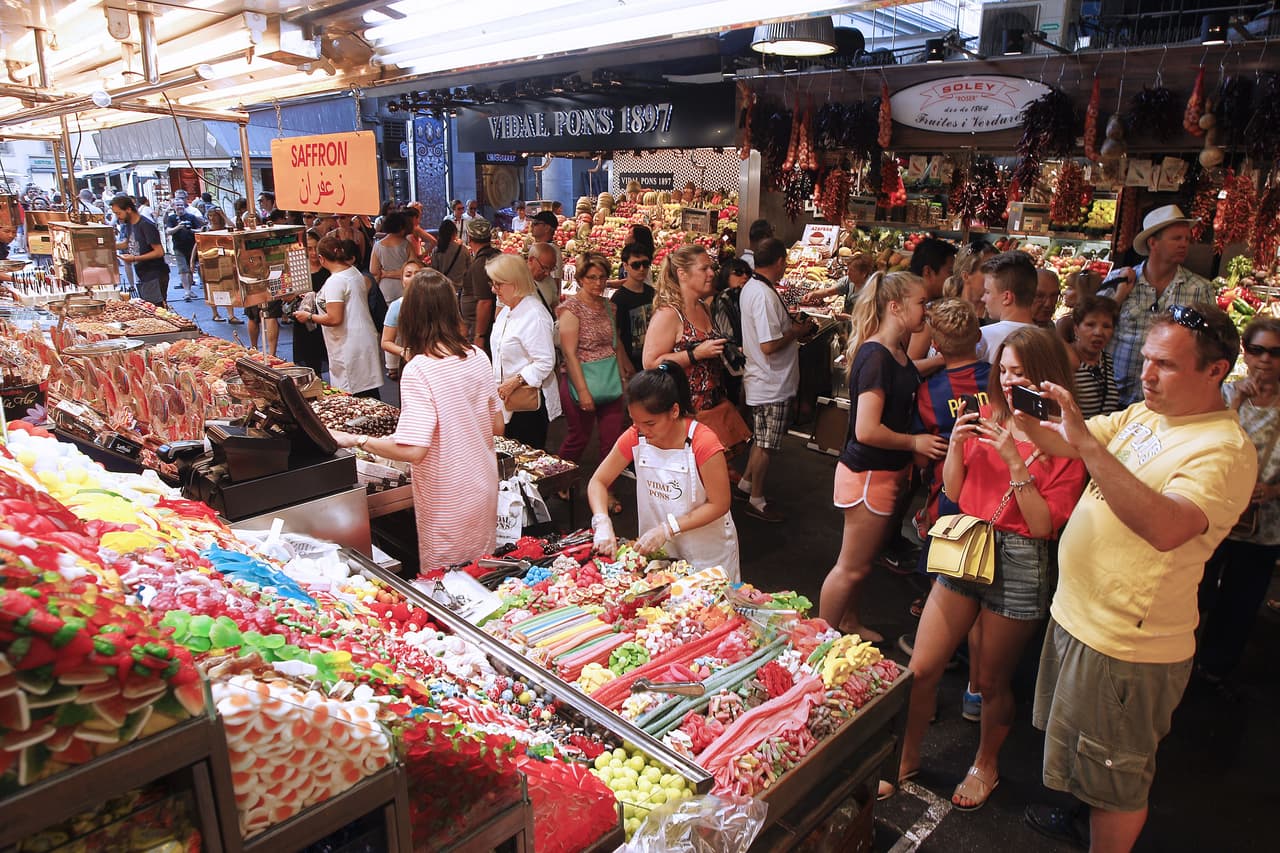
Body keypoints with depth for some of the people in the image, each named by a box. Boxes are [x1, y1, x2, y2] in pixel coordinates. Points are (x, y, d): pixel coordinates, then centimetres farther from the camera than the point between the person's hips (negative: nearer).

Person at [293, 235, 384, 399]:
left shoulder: (335, 282, -18)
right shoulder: (355, 272, 9)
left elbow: (334, 319, -22)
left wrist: (309, 316, -7)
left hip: (349, 347, -9)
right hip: (365, 340, 9)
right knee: (369, 393, 12)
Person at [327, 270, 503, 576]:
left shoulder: (418, 370, -22)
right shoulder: (478, 356, -3)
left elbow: (412, 450, -27)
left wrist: (355, 440, -15)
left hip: (449, 505, -6)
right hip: (485, 489, 6)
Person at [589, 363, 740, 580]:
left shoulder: (704, 443, -25)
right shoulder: (634, 438, -11)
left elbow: (719, 504, -19)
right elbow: (598, 482, -3)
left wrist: (667, 529, -26)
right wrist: (602, 522, -21)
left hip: (707, 551, -4)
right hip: (657, 548, 4)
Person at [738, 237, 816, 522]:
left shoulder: (750, 288, 7)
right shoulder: (765, 295, -25)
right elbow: (769, 345, -28)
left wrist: (791, 324, 8)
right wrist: (797, 331, -14)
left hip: (760, 380, 10)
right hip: (772, 384, -10)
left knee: (762, 439, 24)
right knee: (766, 446, 5)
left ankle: (746, 483, 37)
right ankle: (756, 501, 18)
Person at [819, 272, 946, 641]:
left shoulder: (897, 353, 4)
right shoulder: (875, 357, -25)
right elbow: (866, 430, -29)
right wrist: (915, 442, -16)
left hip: (888, 471, 9)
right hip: (867, 474, -9)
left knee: (860, 561, 25)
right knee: (852, 566, 4)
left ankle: (850, 621, 43)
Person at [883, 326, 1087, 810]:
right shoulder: (986, 419, 4)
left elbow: (1045, 525, -15)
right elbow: (954, 492, 7)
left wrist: (1015, 462, -23)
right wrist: (956, 445, -10)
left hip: (1019, 563, -4)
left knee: (993, 682, 13)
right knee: (920, 670, 7)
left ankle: (986, 765, 40)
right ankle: (907, 758, 30)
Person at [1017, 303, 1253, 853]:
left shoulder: (1226, 450, -22)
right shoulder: (1143, 415, 4)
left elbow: (1166, 528, -38)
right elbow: (1059, 444, 5)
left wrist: (1088, 442, -42)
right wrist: (1026, 417, -17)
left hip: (1127, 646, -8)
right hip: (1075, 611, 9)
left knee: (1116, 786, 12)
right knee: (1077, 752, 30)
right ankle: (1074, 808, 53)